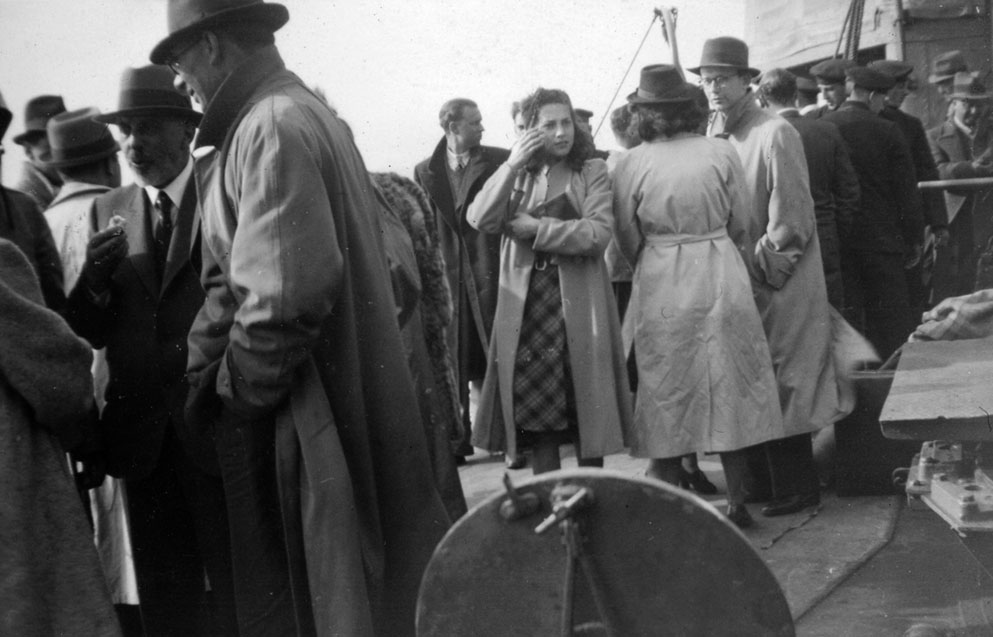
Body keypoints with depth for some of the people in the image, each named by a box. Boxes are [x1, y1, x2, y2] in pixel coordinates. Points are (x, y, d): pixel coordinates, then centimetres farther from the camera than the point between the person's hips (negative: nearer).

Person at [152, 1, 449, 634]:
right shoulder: (307, 112, 13)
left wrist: (227, 391, -11)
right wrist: (203, 368, 10)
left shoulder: (274, 127, -17)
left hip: (308, 415, -9)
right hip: (348, 399, 9)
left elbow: (283, 297, -25)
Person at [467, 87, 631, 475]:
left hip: (578, 305, -2)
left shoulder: (592, 171, 2)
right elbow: (479, 220, -5)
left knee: (585, 410, 3)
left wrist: (536, 229, -10)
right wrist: (512, 166, -12)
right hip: (525, 304, 2)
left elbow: (598, 233, -12)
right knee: (536, 411, 5)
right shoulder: (517, 174, 11)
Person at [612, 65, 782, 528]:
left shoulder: (631, 163, -8)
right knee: (729, 389, 12)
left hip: (660, 286, -1)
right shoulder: (720, 153, -4)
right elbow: (741, 217, 4)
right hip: (721, 278, 1)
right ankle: (736, 502, 19)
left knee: (665, 397, 8)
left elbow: (627, 238, -2)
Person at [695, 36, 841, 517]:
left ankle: (797, 487, 11)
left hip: (776, 287, -6)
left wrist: (762, 261, -12)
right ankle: (763, 481, 20)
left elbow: (791, 217, -13)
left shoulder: (774, 134, -11)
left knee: (778, 383, -1)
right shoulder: (713, 136, 8)